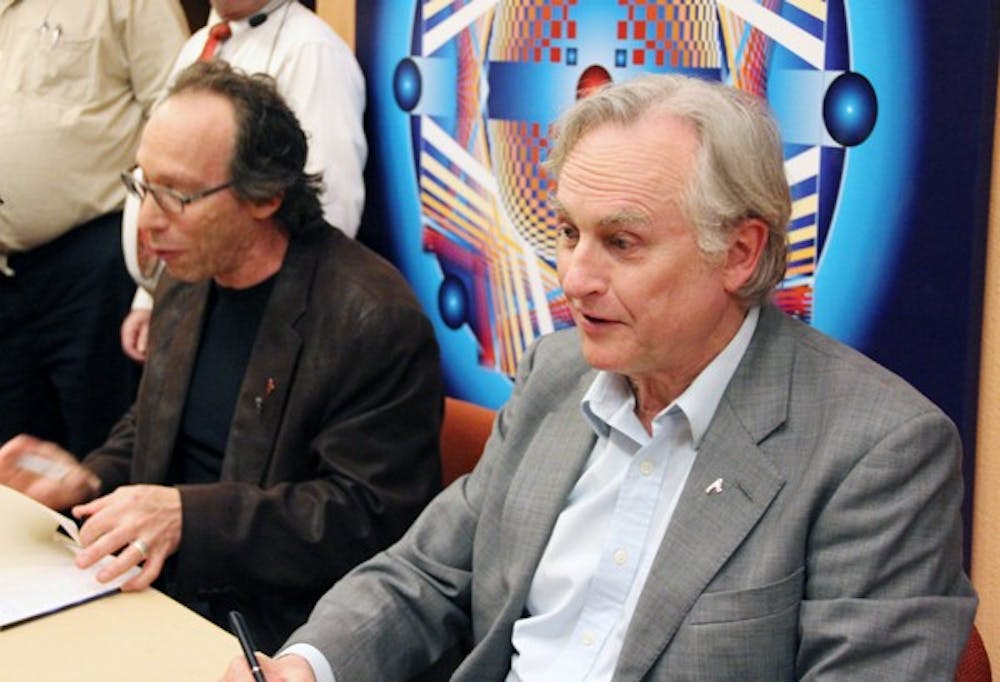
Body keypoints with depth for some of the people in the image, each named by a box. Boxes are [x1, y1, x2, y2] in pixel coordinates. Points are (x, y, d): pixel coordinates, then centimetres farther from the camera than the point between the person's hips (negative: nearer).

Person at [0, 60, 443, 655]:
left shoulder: (374, 320, -18)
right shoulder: (186, 280, 8)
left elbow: (371, 514, -19)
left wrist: (190, 515, -25)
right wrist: (91, 481, 0)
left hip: (275, 630, -7)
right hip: (159, 595, 8)